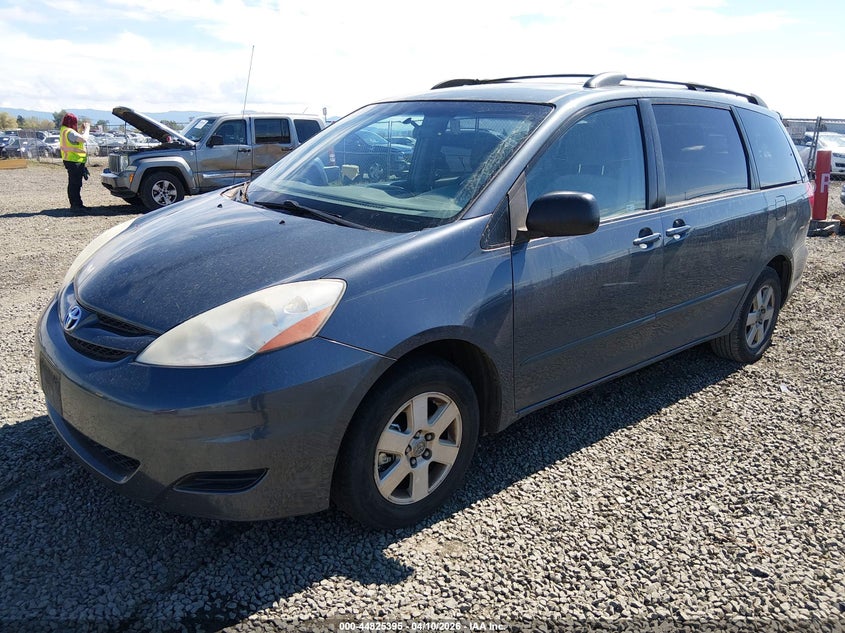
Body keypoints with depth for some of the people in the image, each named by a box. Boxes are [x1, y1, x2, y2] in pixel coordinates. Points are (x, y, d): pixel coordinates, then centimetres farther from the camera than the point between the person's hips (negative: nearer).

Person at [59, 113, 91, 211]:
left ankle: (76, 204, 22)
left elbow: (78, 138, 20)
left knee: (74, 183, 15)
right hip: (74, 161, -11)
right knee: (75, 184, -9)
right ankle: (76, 205, -8)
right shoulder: (69, 132, -17)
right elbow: (84, 139, -25)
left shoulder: (64, 131, 15)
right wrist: (86, 129, -9)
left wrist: (82, 129, 10)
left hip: (70, 160, 11)